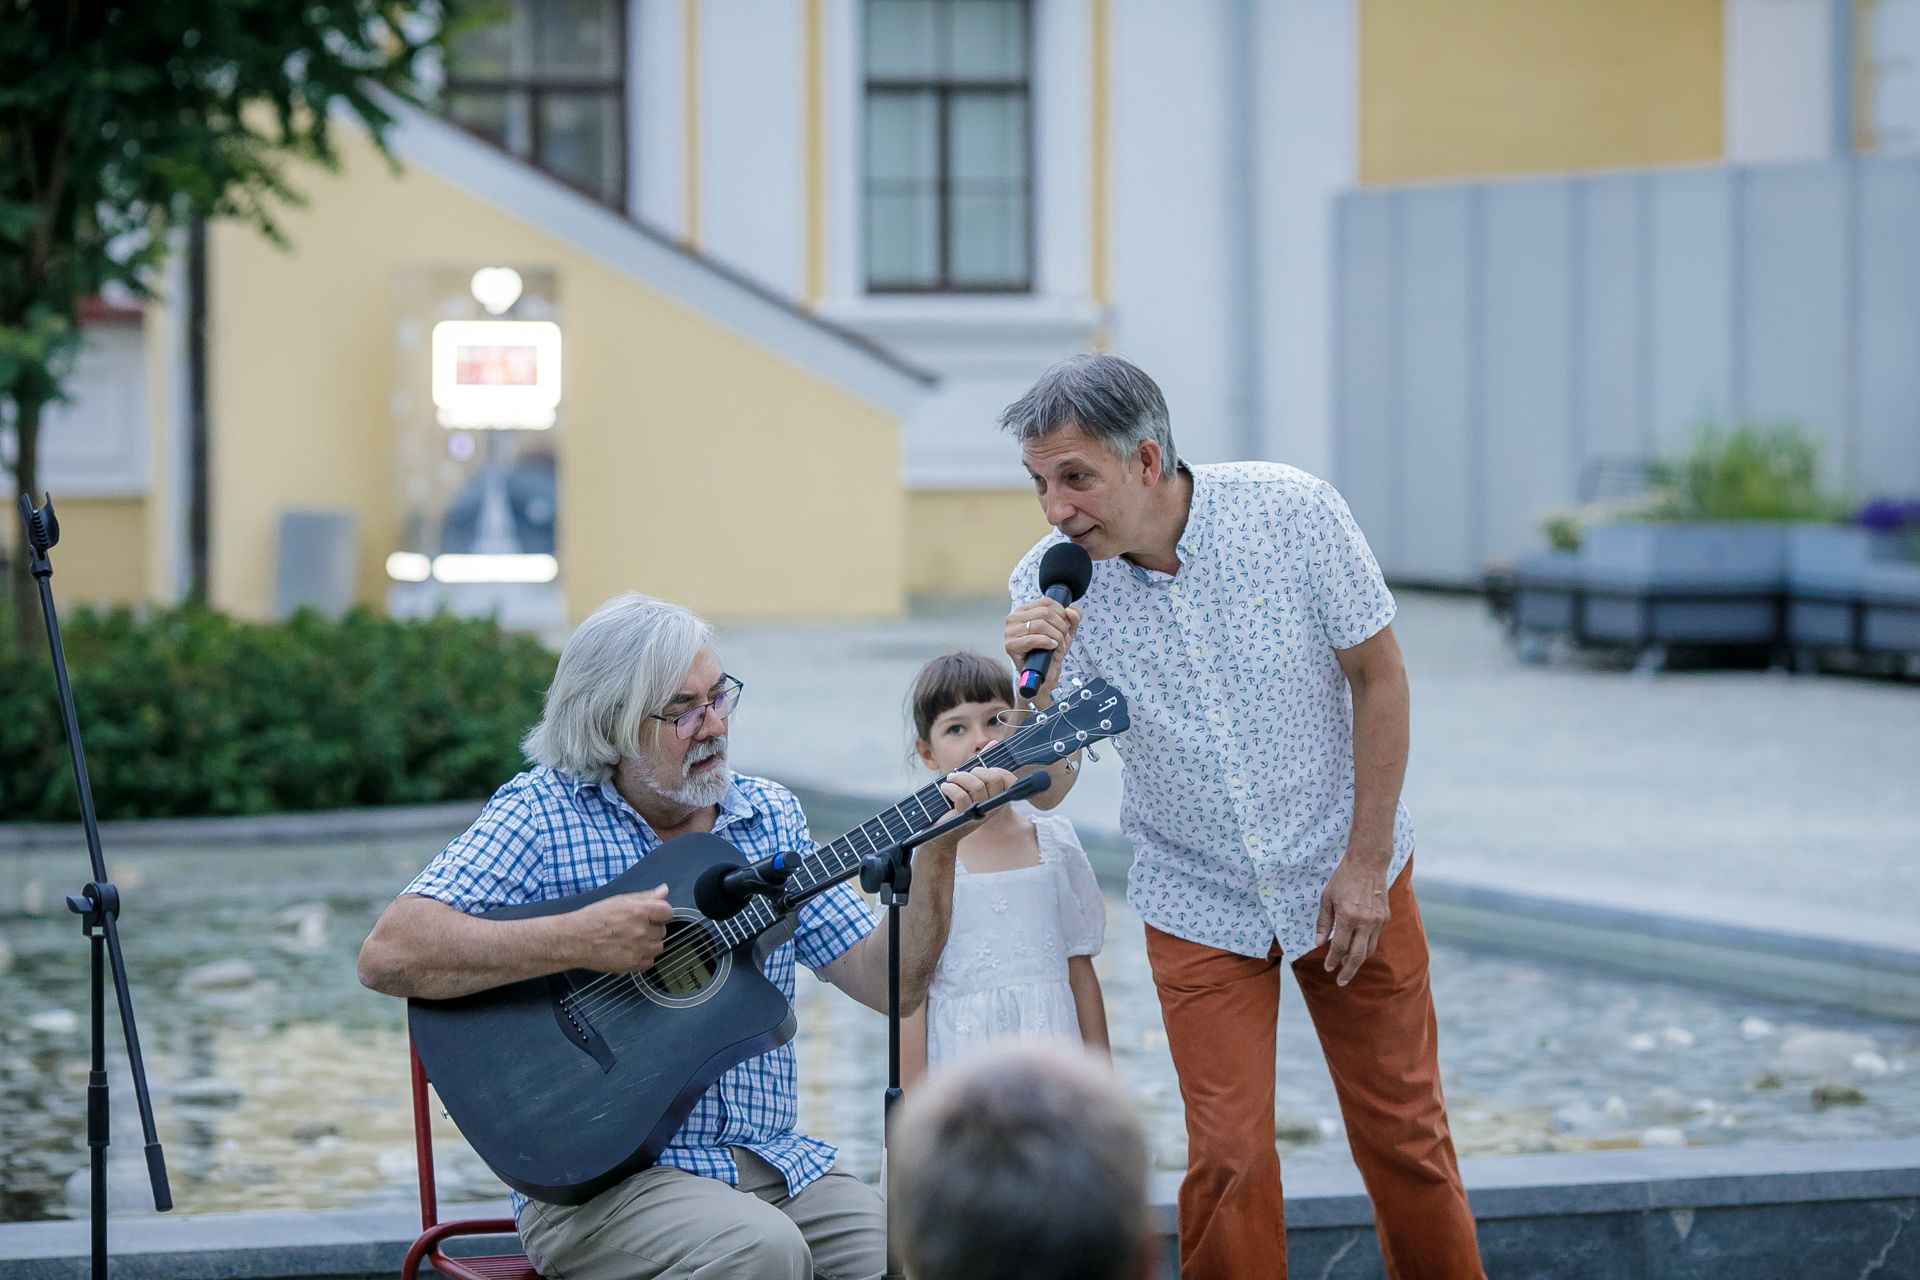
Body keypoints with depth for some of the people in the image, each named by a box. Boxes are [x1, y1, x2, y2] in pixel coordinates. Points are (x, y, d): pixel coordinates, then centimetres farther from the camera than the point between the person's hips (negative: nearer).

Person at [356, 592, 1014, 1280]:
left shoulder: (770, 815, 13)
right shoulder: (544, 811, -3)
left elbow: (890, 983, 8)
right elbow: (388, 955, -16)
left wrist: (936, 853, -6)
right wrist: (579, 940, -22)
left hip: (771, 1163, 5)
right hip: (595, 1181, -4)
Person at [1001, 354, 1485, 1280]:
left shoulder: (1290, 511, -19)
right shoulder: (1049, 585, -15)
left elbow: (1378, 674, -8)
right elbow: (1042, 789, -12)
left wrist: (1366, 863, -9)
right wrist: (1037, 680, -32)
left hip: (1343, 880, -1)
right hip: (1199, 901, 1)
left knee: (1403, 1133, 8)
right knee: (1228, 1159, -4)